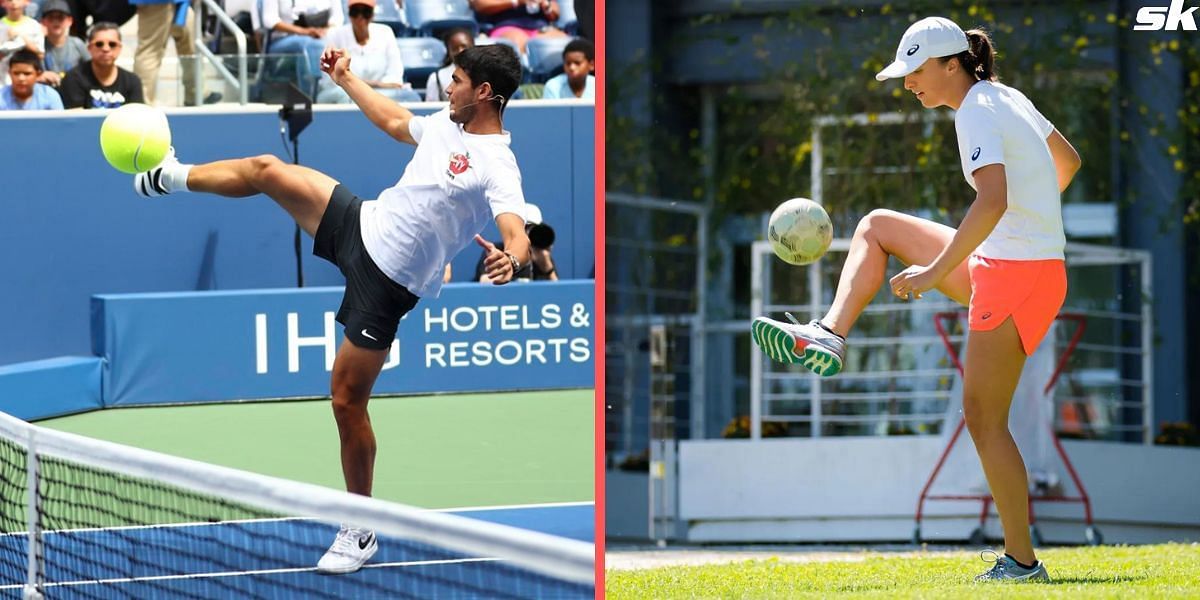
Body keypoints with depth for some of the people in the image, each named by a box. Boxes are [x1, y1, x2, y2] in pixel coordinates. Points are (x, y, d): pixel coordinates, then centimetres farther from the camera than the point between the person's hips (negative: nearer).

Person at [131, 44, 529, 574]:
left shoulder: (496, 168, -23)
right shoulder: (448, 123, 3)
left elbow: (518, 238, -40)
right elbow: (394, 121, 26)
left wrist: (510, 260, -62)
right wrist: (347, 80, 32)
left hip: (386, 282, -7)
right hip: (361, 224, 7)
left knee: (347, 401, -4)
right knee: (267, 170, 7)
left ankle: (360, 532, 14)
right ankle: (174, 177, 38)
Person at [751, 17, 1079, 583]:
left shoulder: (977, 113, -17)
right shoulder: (1008, 98, 11)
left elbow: (992, 201, -32)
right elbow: (1068, 160, 24)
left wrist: (935, 272, -31)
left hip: (1015, 276, -10)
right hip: (997, 262, 10)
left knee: (983, 418, -7)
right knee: (877, 225, 17)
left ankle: (1021, 560, -4)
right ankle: (830, 336, 4)